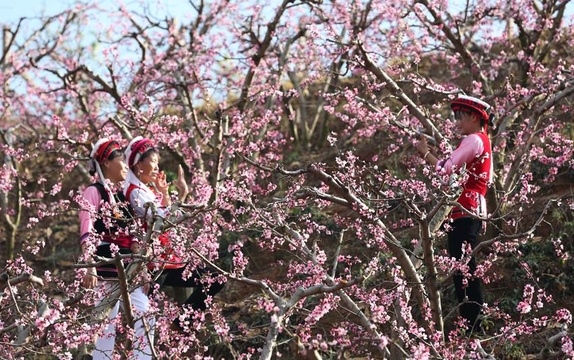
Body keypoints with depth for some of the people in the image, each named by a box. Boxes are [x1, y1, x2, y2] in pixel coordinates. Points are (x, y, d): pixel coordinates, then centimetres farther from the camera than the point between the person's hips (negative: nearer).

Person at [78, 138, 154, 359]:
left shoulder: (120, 196, 18)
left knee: (145, 320, 1)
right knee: (107, 325, -8)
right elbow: (87, 233, -16)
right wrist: (89, 266, -25)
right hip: (106, 267, -8)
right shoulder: (94, 192, -5)